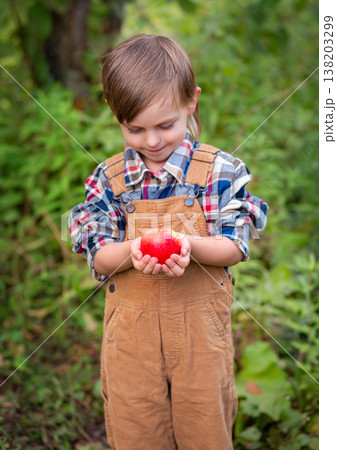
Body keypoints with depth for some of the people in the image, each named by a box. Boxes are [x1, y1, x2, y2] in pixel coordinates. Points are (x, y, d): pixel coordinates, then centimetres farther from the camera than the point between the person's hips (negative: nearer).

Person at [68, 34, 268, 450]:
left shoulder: (219, 170, -7)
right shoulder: (108, 179, -3)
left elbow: (235, 248, -8)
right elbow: (99, 259, -3)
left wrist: (190, 245, -28)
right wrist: (131, 252, -26)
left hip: (200, 324, -1)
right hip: (131, 327, 1)